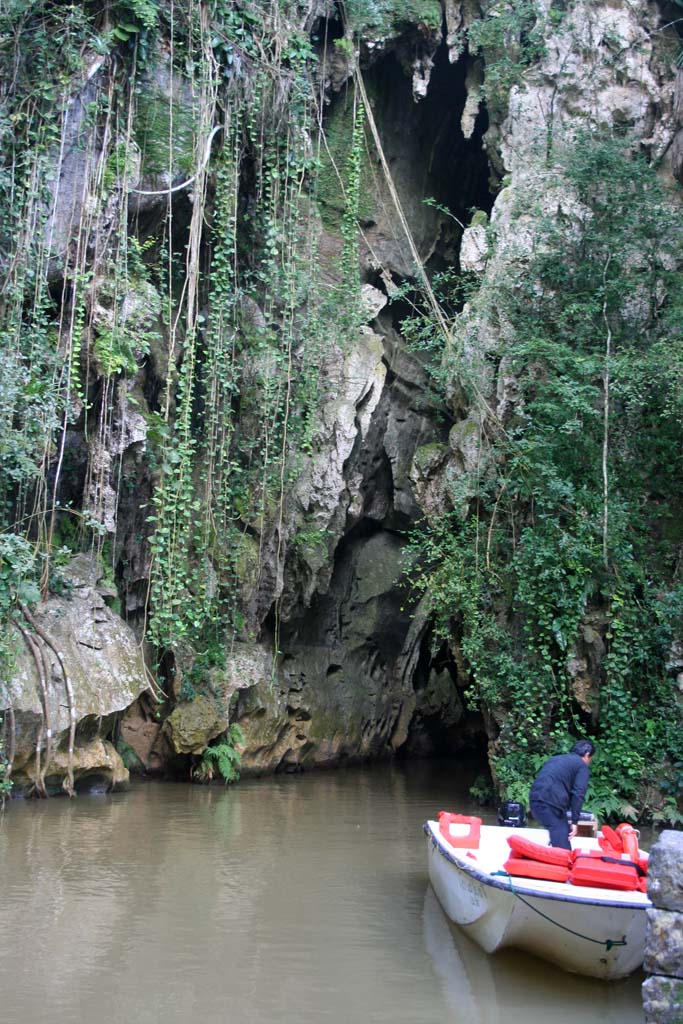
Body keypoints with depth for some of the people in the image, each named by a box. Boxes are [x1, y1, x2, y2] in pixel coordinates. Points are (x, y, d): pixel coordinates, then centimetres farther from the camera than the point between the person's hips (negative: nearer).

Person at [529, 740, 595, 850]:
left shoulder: (555, 758, 30)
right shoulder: (582, 766, 9)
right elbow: (578, 794, -3)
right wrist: (575, 821, -3)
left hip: (535, 800, 7)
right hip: (551, 803, -7)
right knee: (563, 849, -6)